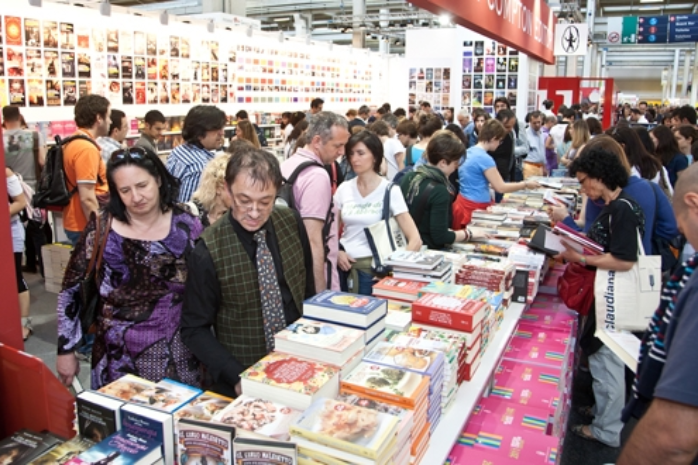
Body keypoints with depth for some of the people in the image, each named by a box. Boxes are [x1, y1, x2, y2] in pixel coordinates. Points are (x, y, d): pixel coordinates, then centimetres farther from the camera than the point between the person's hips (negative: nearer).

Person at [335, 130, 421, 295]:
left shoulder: (390, 190, -8)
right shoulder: (344, 188, 4)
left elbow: (415, 240, -11)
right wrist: (337, 252, -7)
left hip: (371, 266, -3)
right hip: (344, 263, 3)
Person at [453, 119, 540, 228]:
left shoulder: (467, 152, 8)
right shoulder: (485, 158, -19)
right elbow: (500, 187, -16)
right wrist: (525, 184, -5)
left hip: (464, 204, 9)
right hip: (475, 208, -9)